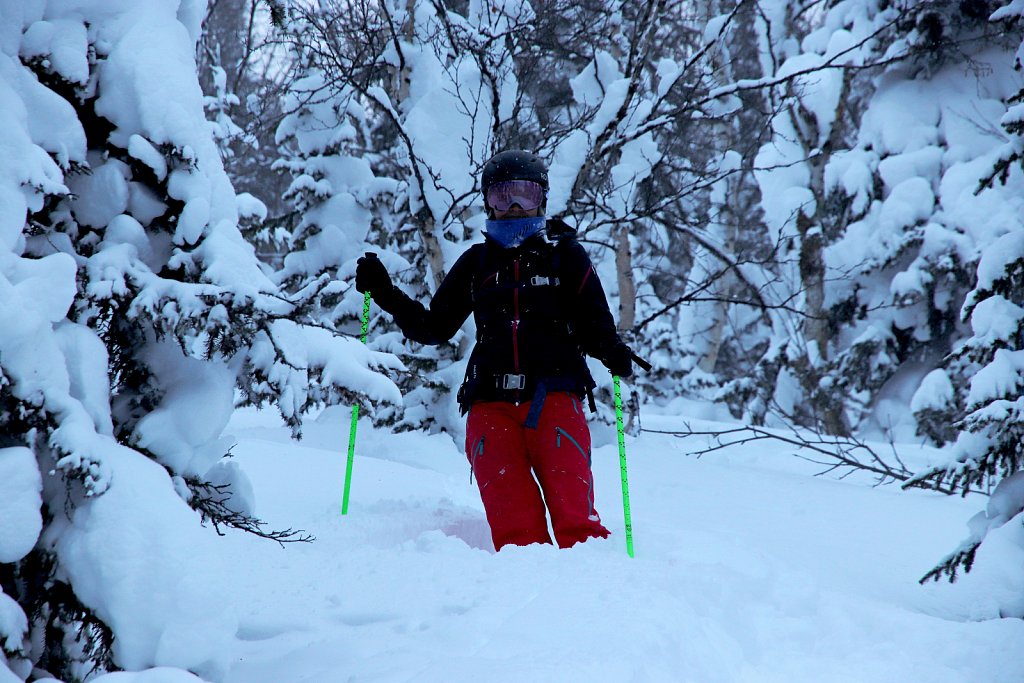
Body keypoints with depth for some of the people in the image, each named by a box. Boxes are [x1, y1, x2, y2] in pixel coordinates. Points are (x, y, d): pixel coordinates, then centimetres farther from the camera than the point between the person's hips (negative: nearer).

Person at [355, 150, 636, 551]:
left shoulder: (565, 255, 13)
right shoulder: (477, 262, 19)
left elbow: (594, 325, 9)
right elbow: (434, 328, 23)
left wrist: (612, 353, -13)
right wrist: (384, 292, 12)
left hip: (554, 397, -2)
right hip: (492, 403, 2)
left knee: (574, 514, -18)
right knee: (512, 522, -13)